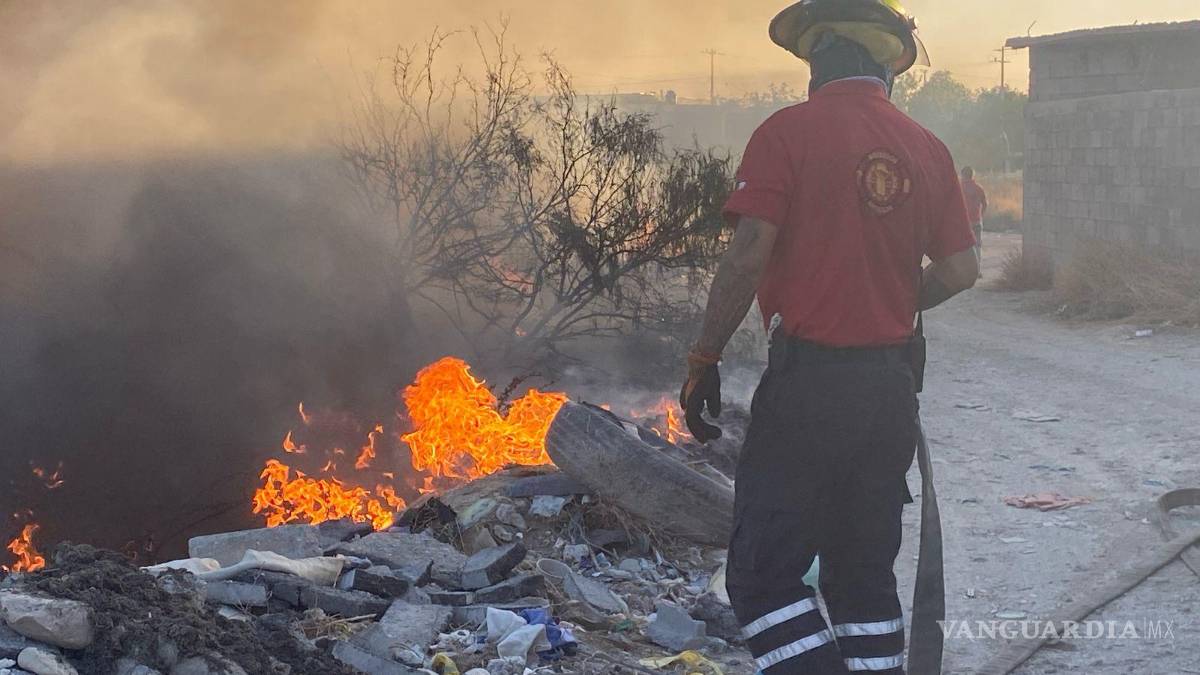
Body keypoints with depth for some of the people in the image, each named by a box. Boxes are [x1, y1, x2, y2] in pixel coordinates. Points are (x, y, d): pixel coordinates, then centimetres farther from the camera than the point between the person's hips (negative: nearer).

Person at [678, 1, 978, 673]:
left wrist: (704, 359, -7)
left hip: (808, 379, -6)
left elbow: (748, 257, -15)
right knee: (866, 571, 16)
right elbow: (961, 270, 8)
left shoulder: (788, 133, -8)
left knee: (764, 570, 0)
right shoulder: (927, 150, 7)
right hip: (891, 386, 6)